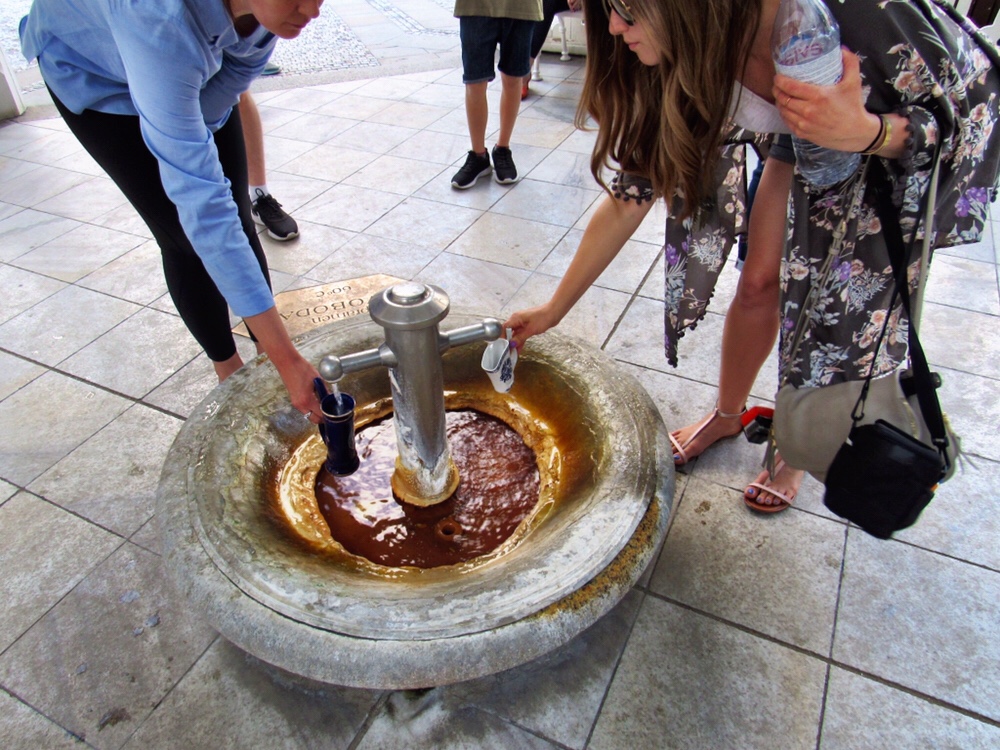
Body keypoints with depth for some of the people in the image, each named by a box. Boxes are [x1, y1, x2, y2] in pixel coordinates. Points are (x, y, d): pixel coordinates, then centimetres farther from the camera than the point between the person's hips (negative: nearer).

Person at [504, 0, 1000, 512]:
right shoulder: (678, 65, -24)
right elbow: (630, 195, -17)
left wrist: (866, 132, -48)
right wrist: (553, 310, -14)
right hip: (806, 144, 4)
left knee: (846, 304, -2)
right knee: (760, 282, 3)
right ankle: (727, 415, 28)